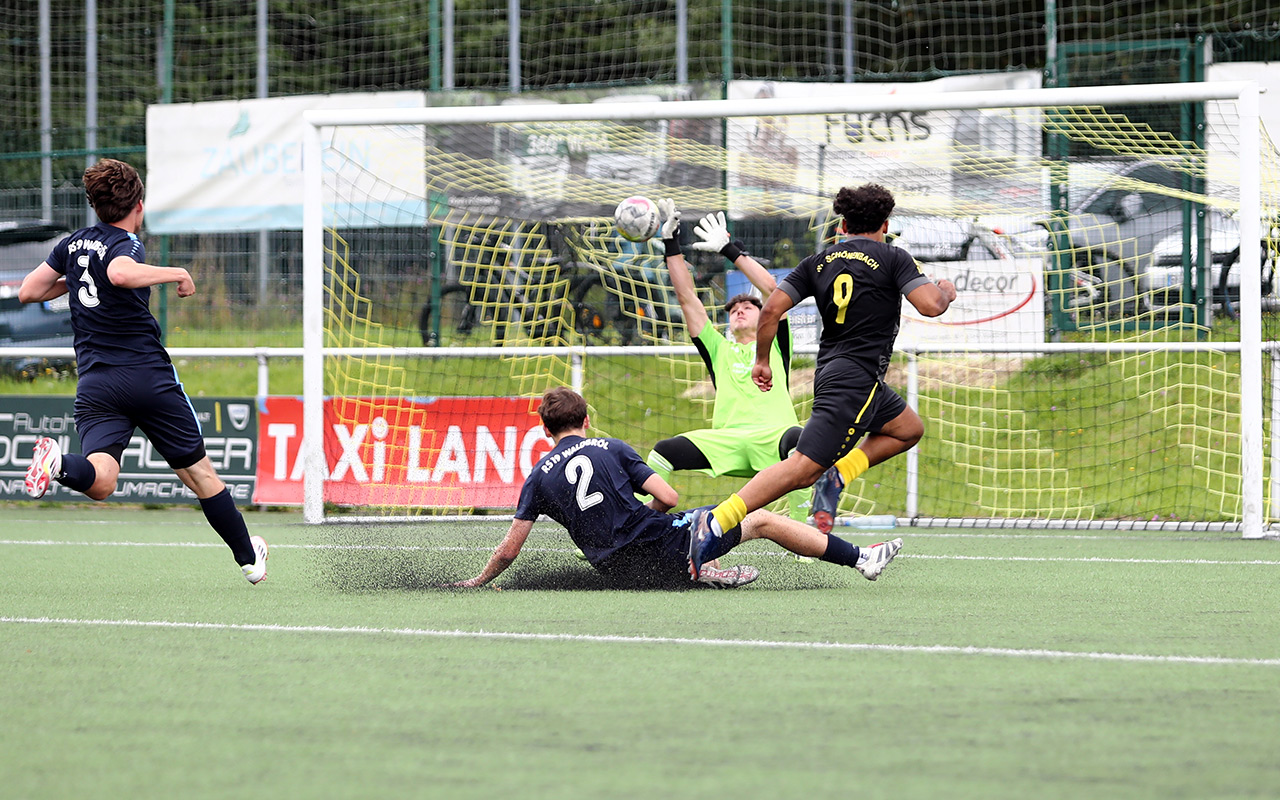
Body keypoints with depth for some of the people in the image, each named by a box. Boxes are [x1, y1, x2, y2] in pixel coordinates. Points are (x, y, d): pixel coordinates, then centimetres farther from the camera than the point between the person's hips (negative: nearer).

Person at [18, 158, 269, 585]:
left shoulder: (73, 244, 10)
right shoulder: (126, 244, -9)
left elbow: (28, 291, 18)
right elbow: (120, 273, -33)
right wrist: (176, 273, -20)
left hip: (95, 385, 4)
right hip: (149, 376, -4)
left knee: (100, 481, -14)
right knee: (200, 473, 12)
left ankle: (59, 464, -46)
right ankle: (248, 557, 25)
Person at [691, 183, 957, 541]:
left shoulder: (818, 262, 11)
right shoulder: (892, 258, -4)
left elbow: (772, 308, 4)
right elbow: (931, 305, -14)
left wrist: (761, 360, 15)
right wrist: (946, 292, 10)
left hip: (830, 371, 8)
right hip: (857, 381, -8)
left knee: (909, 429, 27)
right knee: (802, 469, -16)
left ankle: (836, 476, 7)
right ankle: (716, 521, -28)